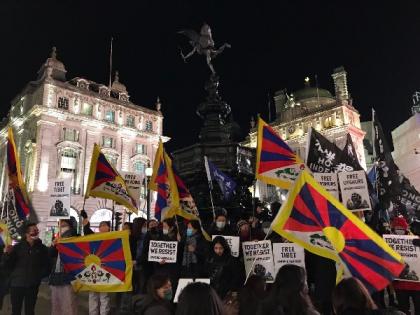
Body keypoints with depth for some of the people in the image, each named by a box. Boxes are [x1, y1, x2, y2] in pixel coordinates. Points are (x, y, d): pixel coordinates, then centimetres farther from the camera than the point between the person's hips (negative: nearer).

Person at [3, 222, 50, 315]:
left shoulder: (42, 248, 1)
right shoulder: (18, 247, -1)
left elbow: (46, 265, 5)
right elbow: (8, 266, -2)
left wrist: (40, 276, -8)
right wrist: (8, 254, -17)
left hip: (33, 285, 1)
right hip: (16, 284, 0)